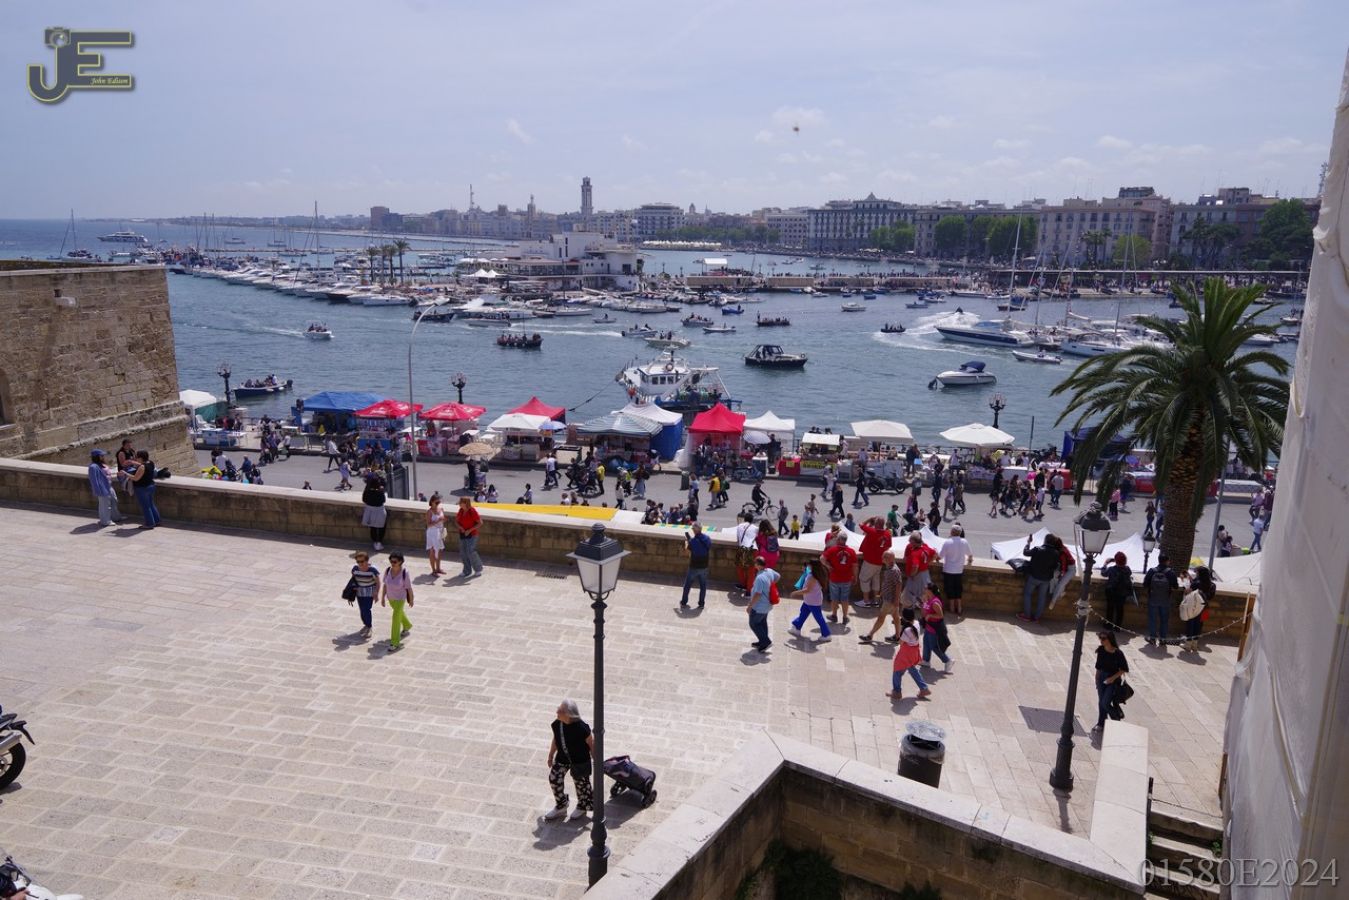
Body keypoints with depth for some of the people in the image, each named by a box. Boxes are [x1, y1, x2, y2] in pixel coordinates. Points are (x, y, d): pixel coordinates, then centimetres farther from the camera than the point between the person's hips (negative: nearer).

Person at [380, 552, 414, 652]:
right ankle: (407, 626, 58)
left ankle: (395, 643, 4)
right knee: (399, 612, 29)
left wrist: (411, 600, -6)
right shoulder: (387, 570, -16)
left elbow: (409, 588, -16)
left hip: (400, 598, -6)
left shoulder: (404, 573, -28)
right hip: (390, 597, 6)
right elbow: (385, 585, -3)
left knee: (396, 619, -7)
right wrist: (382, 598, 0)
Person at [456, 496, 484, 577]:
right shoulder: (461, 510, 1)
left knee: (471, 552, -10)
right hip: (462, 534, 7)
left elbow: (480, 523, -14)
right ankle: (467, 571, 18)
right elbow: (456, 521, 12)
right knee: (463, 553, 6)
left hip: (471, 535, -6)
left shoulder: (472, 511, -17)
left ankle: (478, 569, 11)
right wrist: (460, 527, -10)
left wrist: (470, 530, -20)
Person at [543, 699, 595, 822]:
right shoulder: (557, 724, -14)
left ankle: (582, 807, 41)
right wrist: (551, 755, 15)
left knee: (581, 782, 12)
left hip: (580, 760, -5)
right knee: (554, 778, 5)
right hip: (562, 757, 5)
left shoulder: (581, 727, -31)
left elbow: (591, 743, -17)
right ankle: (561, 806, 30)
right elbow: (555, 739, 5)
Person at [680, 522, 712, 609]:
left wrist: (686, 541, 7)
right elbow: (710, 552, 5)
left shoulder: (692, 541, -19)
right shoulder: (708, 539, -5)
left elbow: (687, 551, -5)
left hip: (694, 567, -3)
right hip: (704, 567, 3)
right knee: (703, 586, 15)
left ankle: (684, 602, 23)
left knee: (687, 585, 14)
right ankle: (701, 603, 19)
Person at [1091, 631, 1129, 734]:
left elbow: (1124, 669, -10)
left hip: (1113, 680, -5)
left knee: (1105, 703, -10)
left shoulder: (1118, 653, -19)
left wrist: (1113, 678, -17)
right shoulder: (1101, 650, -4)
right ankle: (1100, 724, 26)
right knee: (1101, 702, 11)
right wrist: (1097, 679, 12)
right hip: (1102, 678, 5)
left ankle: (1117, 717, 18)